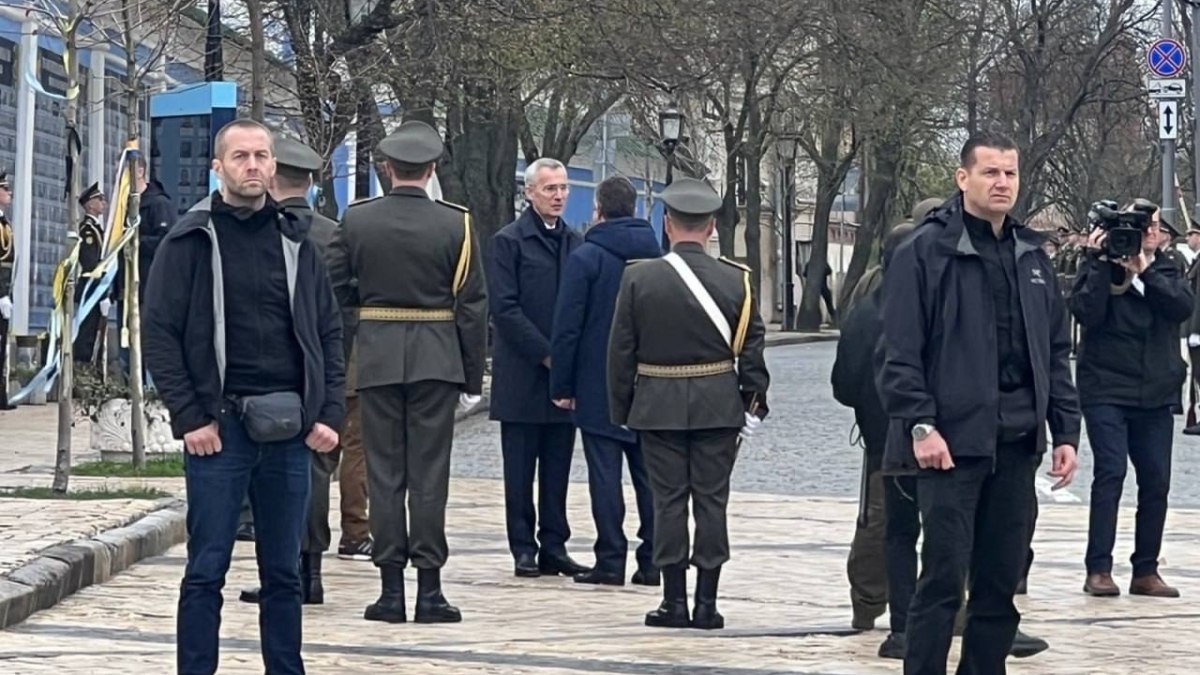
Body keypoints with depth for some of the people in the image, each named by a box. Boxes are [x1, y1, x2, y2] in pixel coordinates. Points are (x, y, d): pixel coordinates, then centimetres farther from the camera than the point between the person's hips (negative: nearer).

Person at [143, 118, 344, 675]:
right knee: (206, 571, -1)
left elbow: (329, 333, 13)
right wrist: (190, 418, -9)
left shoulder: (296, 243, 11)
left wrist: (329, 414, 3)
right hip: (219, 429, -4)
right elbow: (160, 334, -3)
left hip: (290, 431, 4)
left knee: (283, 572, 10)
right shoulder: (190, 242, 0)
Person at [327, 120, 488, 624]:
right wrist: (473, 376, 4)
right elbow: (472, 304, -2)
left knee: (384, 473, 5)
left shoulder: (356, 220, -1)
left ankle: (391, 590, 5)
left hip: (376, 359, 1)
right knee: (429, 474, 2)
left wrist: (348, 344, 14)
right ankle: (429, 590, 2)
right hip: (437, 360, -1)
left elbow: (334, 292, 2)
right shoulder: (455, 224, -3)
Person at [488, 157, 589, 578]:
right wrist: (545, 354, -14)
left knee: (557, 467, 7)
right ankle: (524, 548, 5)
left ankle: (554, 547, 11)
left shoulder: (575, 243, 13)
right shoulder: (509, 241, -4)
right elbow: (504, 308, -10)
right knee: (520, 469, 1)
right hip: (522, 374, -5)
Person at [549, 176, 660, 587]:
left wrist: (561, 386, -3)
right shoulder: (657, 257, 6)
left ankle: (611, 561, -2)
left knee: (605, 474, -2)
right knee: (649, 474, 8)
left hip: (599, 386, -4)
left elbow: (567, 327, -9)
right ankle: (653, 561, 9)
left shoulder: (585, 258, -8)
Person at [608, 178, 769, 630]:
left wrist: (621, 408, 7)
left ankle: (674, 601, 5)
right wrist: (755, 403, 8)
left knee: (669, 501, 4)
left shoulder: (638, 278, -5)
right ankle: (707, 603, 4)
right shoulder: (735, 280, -4)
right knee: (711, 500, 4)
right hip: (718, 405, 1)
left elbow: (621, 351, -1)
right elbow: (752, 348, -1)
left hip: (658, 406, 0)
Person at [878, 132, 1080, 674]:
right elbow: (900, 353, -9)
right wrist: (920, 425, -17)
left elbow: (1057, 353, 17)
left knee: (1001, 584, 9)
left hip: (1017, 442, 6)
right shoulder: (925, 251, -5)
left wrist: (1065, 431, 10)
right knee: (943, 581, -6)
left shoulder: (1031, 256, 14)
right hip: (952, 440, -6)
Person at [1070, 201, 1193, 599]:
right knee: (1110, 473, -13)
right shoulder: (1099, 266, 0)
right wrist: (1101, 262, -18)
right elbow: (1085, 312, -15)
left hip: (1156, 394, 5)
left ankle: (1146, 570, 12)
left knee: (1156, 480, 3)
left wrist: (1144, 272, -15)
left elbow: (1183, 306, -6)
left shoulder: (1164, 269, 12)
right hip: (1106, 390, -5)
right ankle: (1098, 570, -11)